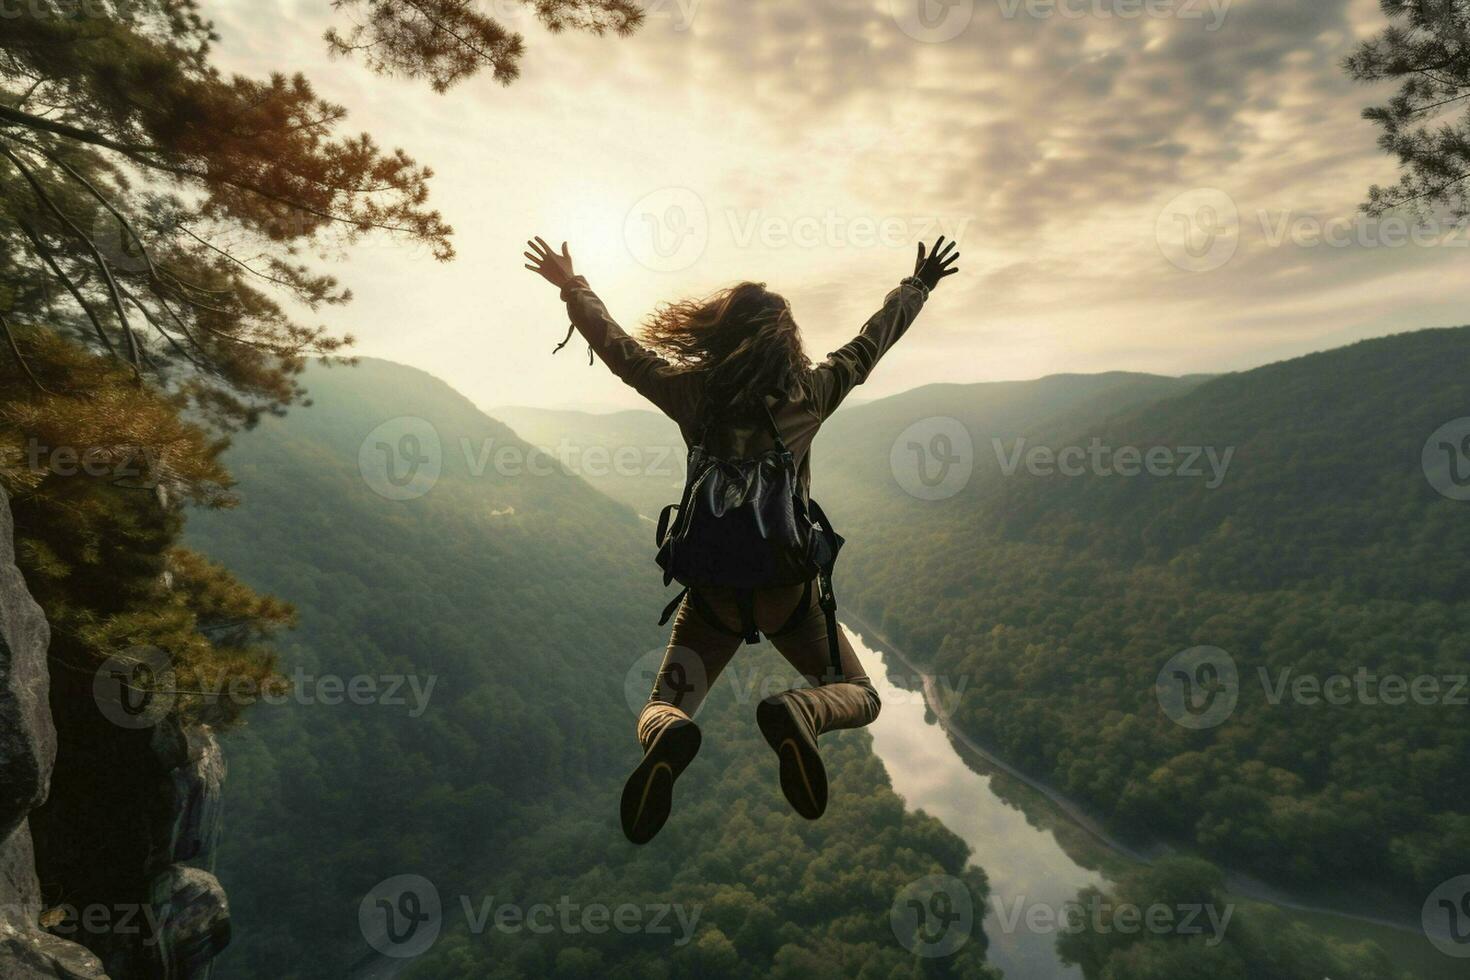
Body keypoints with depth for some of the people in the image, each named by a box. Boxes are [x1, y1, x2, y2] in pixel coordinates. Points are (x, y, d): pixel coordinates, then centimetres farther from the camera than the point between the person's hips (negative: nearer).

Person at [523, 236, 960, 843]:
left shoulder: (693, 395, -5)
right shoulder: (809, 397, -4)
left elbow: (614, 343, 7)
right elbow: (872, 342, 10)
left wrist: (572, 285, 24)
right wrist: (919, 285, 28)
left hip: (713, 590, 1)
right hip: (788, 589, 0)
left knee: (660, 711, 16)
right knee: (861, 697, 18)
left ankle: (669, 735, -25)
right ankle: (797, 713, -20)